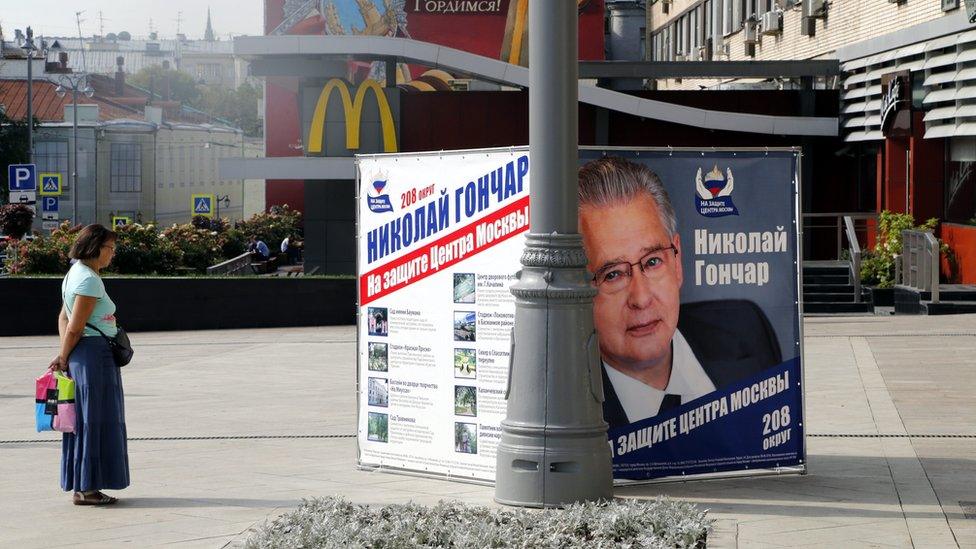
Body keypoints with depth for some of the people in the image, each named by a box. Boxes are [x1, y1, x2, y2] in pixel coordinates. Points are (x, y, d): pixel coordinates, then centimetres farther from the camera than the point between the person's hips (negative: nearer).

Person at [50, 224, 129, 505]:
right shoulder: (89, 280, -16)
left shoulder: (76, 272, 16)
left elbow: (64, 318, 14)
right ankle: (86, 489, 1)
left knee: (84, 420, 13)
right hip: (94, 353, -10)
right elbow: (74, 328, -16)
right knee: (94, 421, -4)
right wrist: (63, 359, -4)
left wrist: (63, 356, 6)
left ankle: (81, 487, 18)